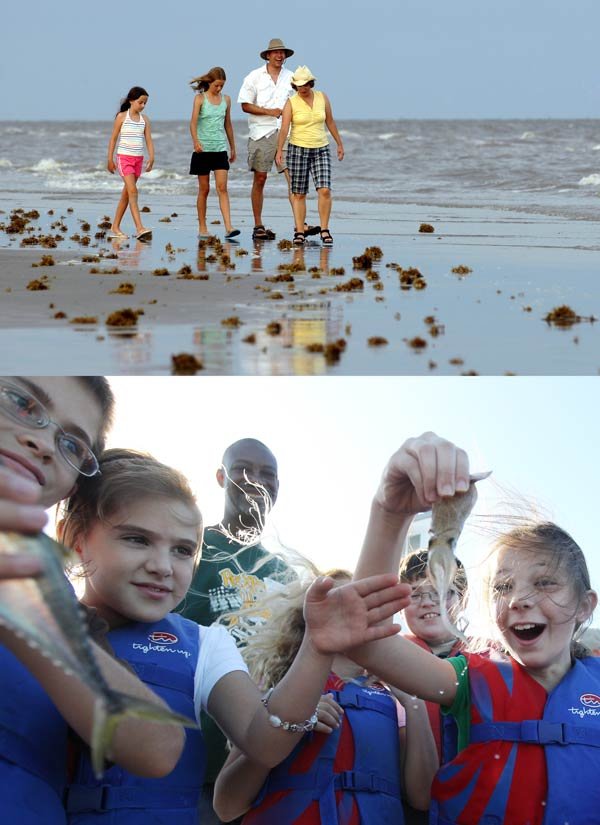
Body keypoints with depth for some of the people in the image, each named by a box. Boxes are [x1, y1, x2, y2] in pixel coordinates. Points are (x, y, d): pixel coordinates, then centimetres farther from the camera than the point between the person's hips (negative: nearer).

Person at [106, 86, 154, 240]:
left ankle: (115, 228, 18)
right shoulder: (122, 117, -2)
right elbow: (113, 138, 1)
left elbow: (149, 140, 4)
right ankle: (139, 228, -25)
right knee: (132, 190, -16)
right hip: (124, 157, -5)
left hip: (138, 159, 5)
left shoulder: (144, 120, 9)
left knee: (126, 194, 9)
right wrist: (110, 159, -1)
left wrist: (151, 157, -10)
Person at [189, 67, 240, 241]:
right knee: (204, 189, 4)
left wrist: (233, 148, 22)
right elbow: (193, 122, -11)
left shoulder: (226, 99, 10)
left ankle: (228, 228, -16)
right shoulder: (200, 98, -2)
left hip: (220, 148, 2)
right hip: (203, 149, -2)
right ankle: (202, 228, 12)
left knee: (222, 188, -7)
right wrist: (196, 141, -28)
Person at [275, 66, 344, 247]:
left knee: (325, 190, -11)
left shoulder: (322, 98, 4)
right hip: (298, 150, -2)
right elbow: (284, 128, -14)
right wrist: (279, 151, -25)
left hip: (321, 150, 2)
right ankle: (299, 232, 4)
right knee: (298, 193, 0)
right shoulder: (291, 102, -5)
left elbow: (330, 122, 14)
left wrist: (339, 144, 15)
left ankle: (324, 230, -3)